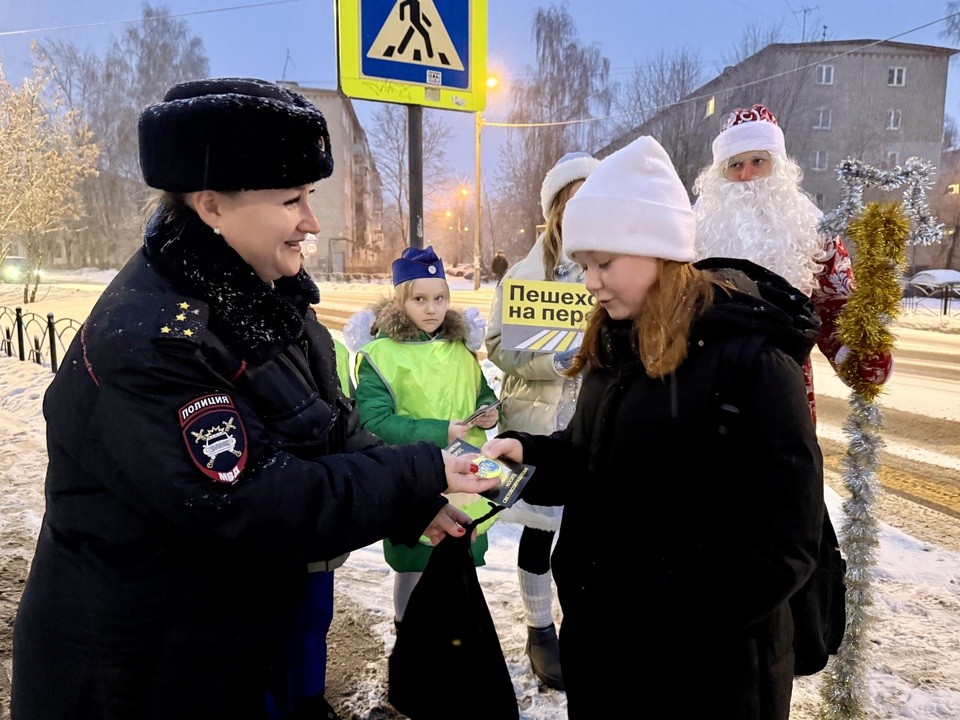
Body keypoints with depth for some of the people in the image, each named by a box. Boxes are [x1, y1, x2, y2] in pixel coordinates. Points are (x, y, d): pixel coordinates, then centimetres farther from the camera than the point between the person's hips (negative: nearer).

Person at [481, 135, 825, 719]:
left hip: (704, 657, -6)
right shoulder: (615, 343, 2)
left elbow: (781, 542, -19)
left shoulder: (750, 358, -20)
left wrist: (671, 627, -20)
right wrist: (528, 453, -7)